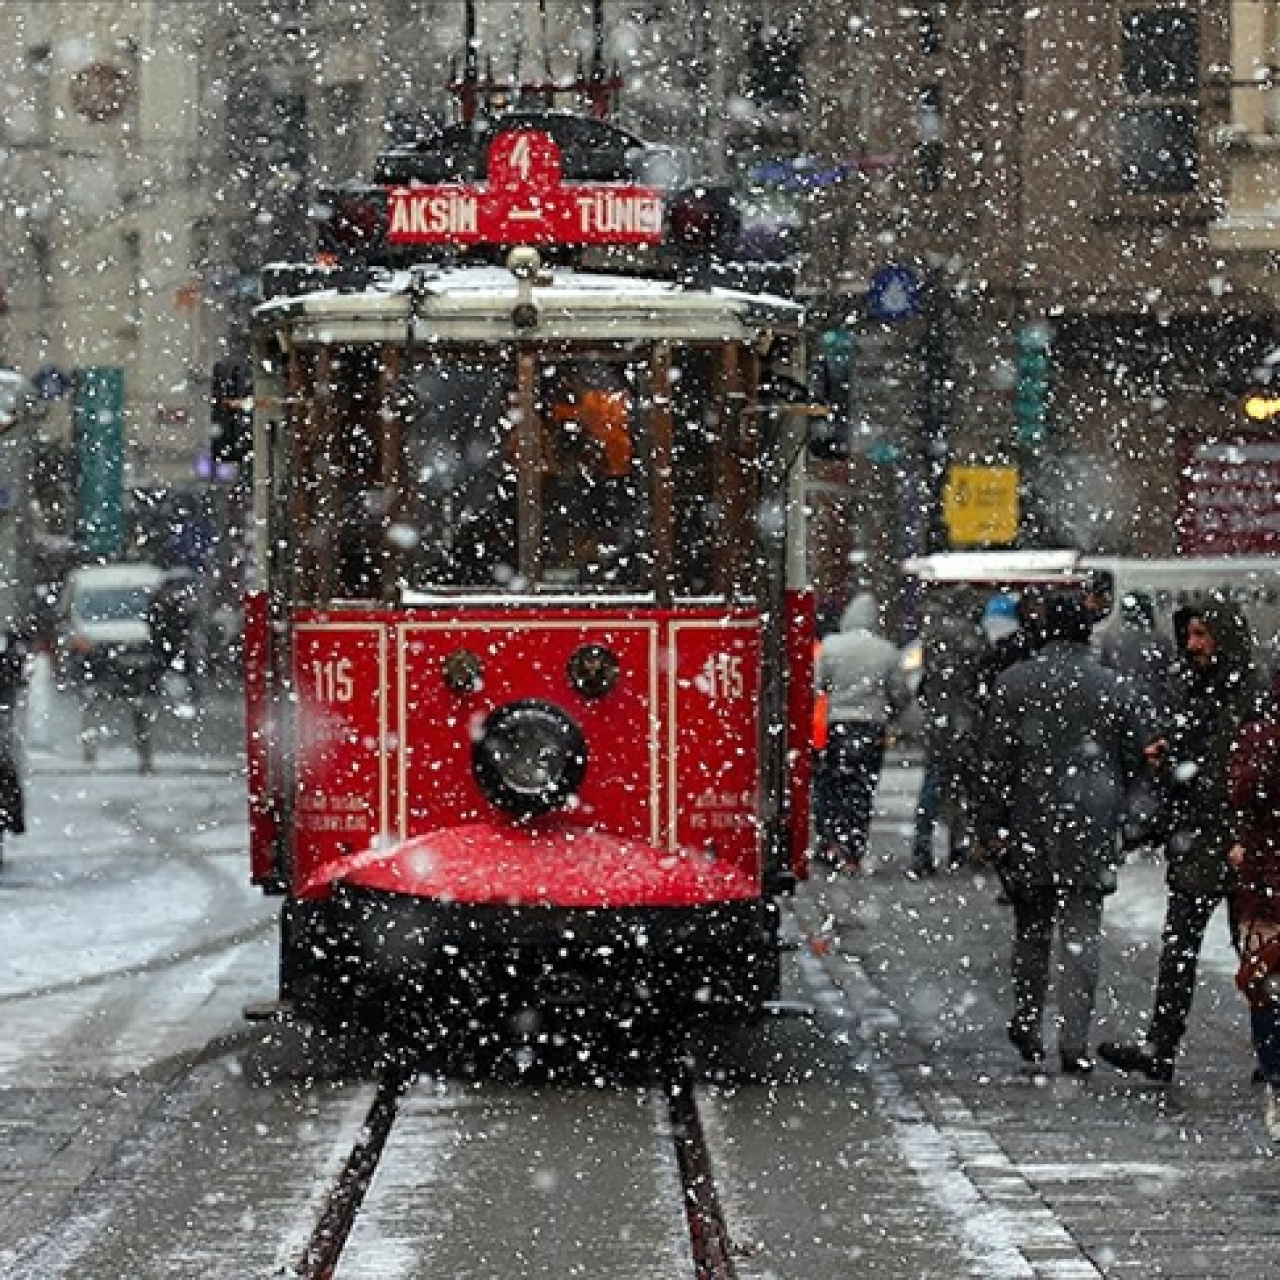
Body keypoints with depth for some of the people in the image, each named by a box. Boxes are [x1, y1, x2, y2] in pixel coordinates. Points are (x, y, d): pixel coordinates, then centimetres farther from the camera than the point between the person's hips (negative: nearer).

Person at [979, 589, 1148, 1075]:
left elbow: (996, 759, -5)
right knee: (1082, 934, 0)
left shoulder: (1014, 682, -3)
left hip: (1029, 828, 0)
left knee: (1031, 929, 16)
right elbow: (1134, 758, 7)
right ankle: (1074, 1041, -8)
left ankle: (1026, 1022, 21)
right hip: (1091, 831, 0)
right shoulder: (1112, 687, 0)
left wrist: (992, 825, -1)